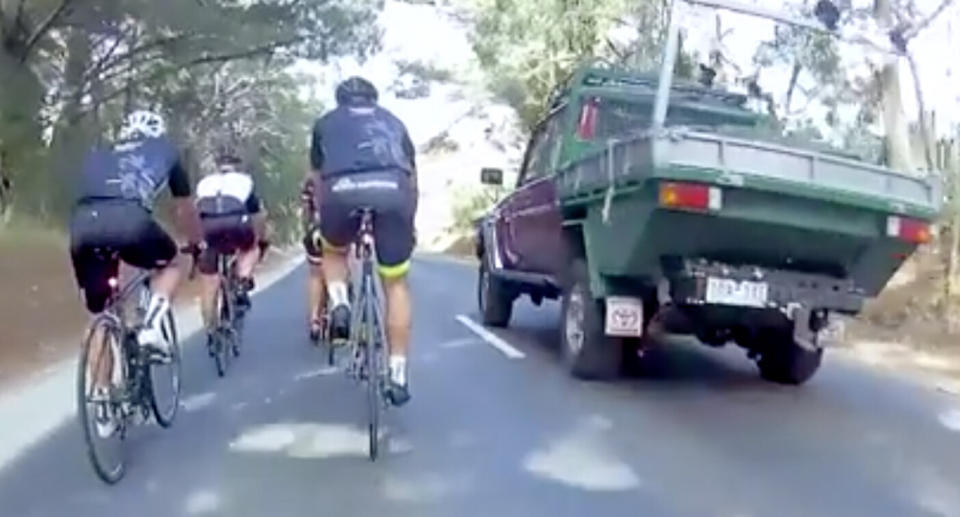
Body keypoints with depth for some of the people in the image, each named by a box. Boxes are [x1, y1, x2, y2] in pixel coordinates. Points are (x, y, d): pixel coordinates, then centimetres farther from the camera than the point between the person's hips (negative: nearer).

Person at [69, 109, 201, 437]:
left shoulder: (96, 156, 37)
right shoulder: (166, 151, 30)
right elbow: (185, 210, 38)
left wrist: (97, 237, 54)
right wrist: (198, 243, 54)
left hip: (82, 227, 4)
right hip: (130, 221, -3)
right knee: (171, 263, 29)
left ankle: (104, 409, 23)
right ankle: (151, 328, 5)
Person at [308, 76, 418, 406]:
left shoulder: (327, 123, 31)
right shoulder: (392, 121, 34)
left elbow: (318, 179, 34)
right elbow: (412, 175, 37)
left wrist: (324, 217, 48)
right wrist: (408, 220, 49)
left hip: (343, 189, 0)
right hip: (393, 189, 1)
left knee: (333, 252, 33)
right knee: (396, 284, 14)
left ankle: (339, 306, 8)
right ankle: (398, 375, 12)